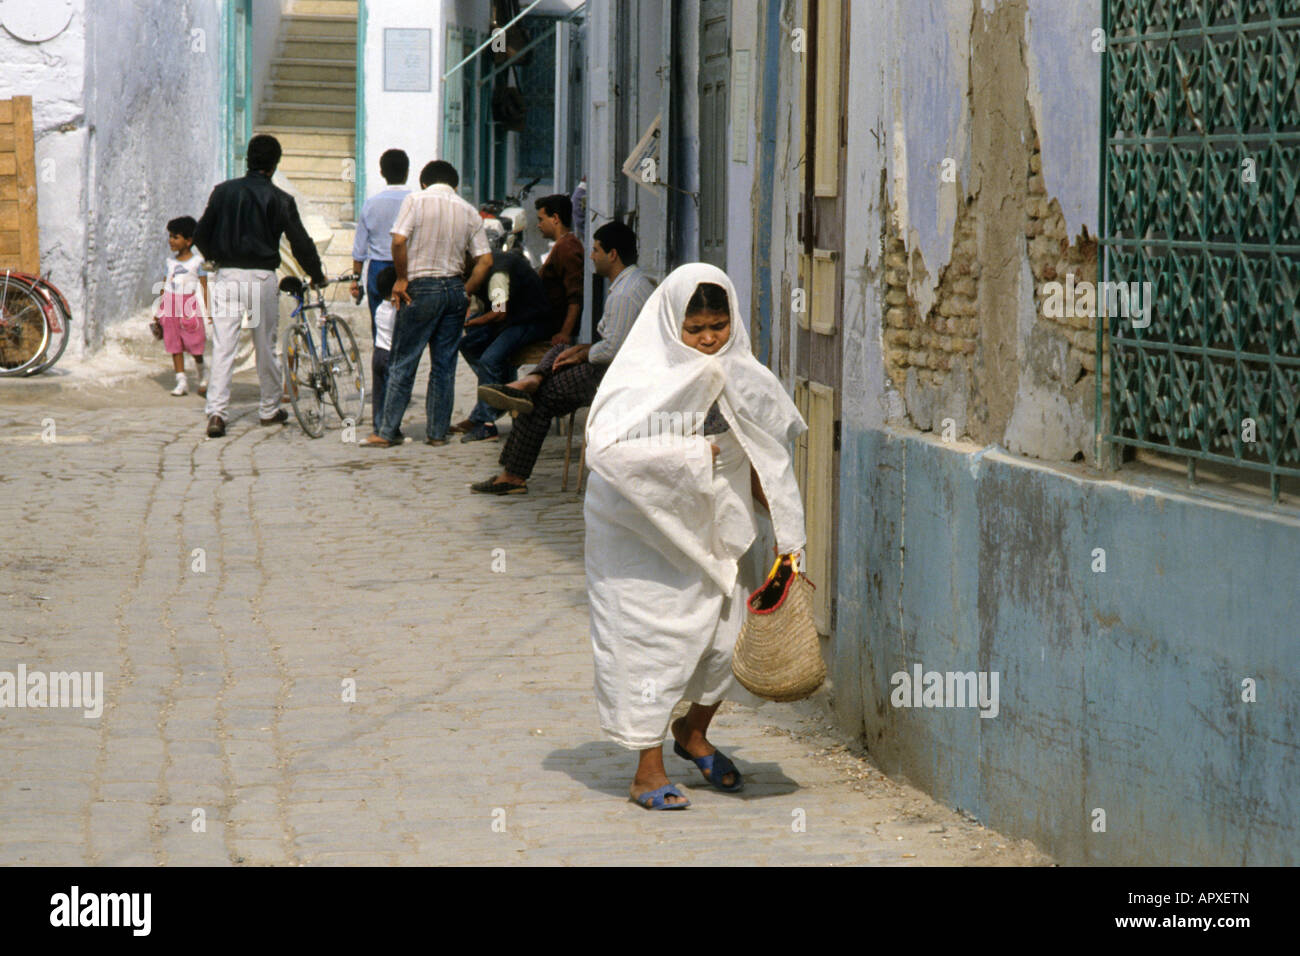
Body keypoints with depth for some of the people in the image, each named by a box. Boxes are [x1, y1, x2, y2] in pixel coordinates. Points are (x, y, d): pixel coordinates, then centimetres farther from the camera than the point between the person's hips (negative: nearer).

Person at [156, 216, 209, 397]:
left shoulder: (197, 261, -2)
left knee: (195, 344, -2)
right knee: (174, 345, 2)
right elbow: (165, 285, 16)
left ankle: (201, 375, 20)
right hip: (171, 308, 5)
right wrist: (159, 309, 13)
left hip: (190, 306, -4)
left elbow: (204, 287, -3)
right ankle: (181, 381, 5)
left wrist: (207, 311, -8)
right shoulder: (170, 261, 12)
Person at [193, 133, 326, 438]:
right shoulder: (280, 199, -1)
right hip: (262, 276, -1)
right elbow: (301, 243, 0)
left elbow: (201, 235, 7)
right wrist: (317, 276, 16)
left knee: (222, 347, -2)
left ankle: (216, 412, -14)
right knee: (266, 346, 12)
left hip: (227, 275, 1)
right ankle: (269, 410, 24)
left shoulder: (224, 191, 4)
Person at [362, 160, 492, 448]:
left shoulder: (416, 200, -4)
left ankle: (387, 432, 3)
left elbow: (399, 241, -16)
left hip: (422, 288, -4)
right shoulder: (468, 211, 7)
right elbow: (485, 260, 2)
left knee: (402, 363, 2)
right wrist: (466, 293, 10)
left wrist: (401, 279, -5)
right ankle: (438, 432, 12)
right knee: (445, 364, 10)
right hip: (454, 289, 4)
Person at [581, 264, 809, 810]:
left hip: (715, 529, 6)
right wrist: (688, 455, -25)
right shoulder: (642, 376, -17)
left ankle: (693, 731, 33)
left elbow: (761, 454, 16)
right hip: (646, 530, -6)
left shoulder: (739, 375, 2)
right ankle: (648, 771, 6)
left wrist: (784, 529, 13)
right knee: (654, 639, -4)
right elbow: (604, 447, -32)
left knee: (728, 634, 5)